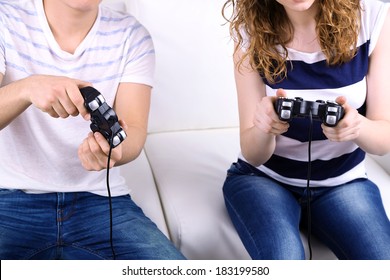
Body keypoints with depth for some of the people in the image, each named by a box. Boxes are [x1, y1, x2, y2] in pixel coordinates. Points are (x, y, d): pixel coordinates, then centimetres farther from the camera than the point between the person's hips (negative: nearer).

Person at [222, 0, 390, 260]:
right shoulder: (252, 33, -13)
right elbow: (253, 155, -12)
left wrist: (358, 126, -33)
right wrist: (264, 128, -36)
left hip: (343, 182, 2)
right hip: (263, 178, -1)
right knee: (283, 259, -30)